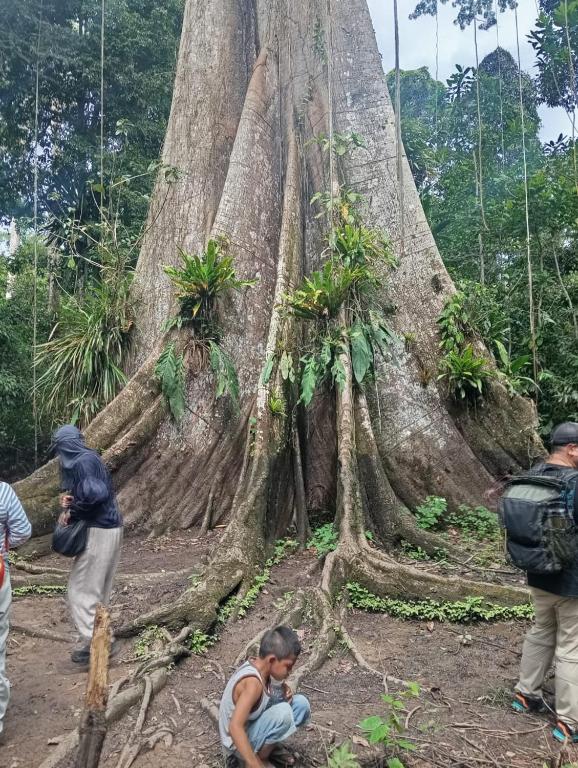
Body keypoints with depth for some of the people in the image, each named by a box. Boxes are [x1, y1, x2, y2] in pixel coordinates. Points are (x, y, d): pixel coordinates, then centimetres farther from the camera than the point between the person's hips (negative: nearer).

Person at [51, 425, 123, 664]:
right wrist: (68, 500, -2)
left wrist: (71, 511, -14)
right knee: (98, 586, 18)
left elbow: (94, 494, -29)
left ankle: (90, 642, 3)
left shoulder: (83, 461, -16)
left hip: (99, 531, -10)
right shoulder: (86, 459, 13)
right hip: (108, 528, 10)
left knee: (82, 588, -1)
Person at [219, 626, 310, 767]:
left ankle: (267, 747, 12)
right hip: (239, 742, -8)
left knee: (301, 704, 2)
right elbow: (235, 728, -38)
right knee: (283, 712, -31)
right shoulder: (253, 682, -32)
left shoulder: (258, 666, -7)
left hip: (252, 726, 8)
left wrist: (283, 691, -9)